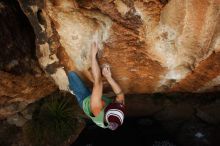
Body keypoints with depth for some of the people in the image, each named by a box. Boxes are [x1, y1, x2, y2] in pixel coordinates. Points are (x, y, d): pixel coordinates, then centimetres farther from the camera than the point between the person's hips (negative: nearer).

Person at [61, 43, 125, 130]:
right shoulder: (119, 113, -39)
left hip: (85, 100, -3)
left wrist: (93, 55, -44)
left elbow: (97, 82, -49)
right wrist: (108, 77, -33)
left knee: (72, 74, 2)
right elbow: (120, 94, -23)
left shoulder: (97, 108, -49)